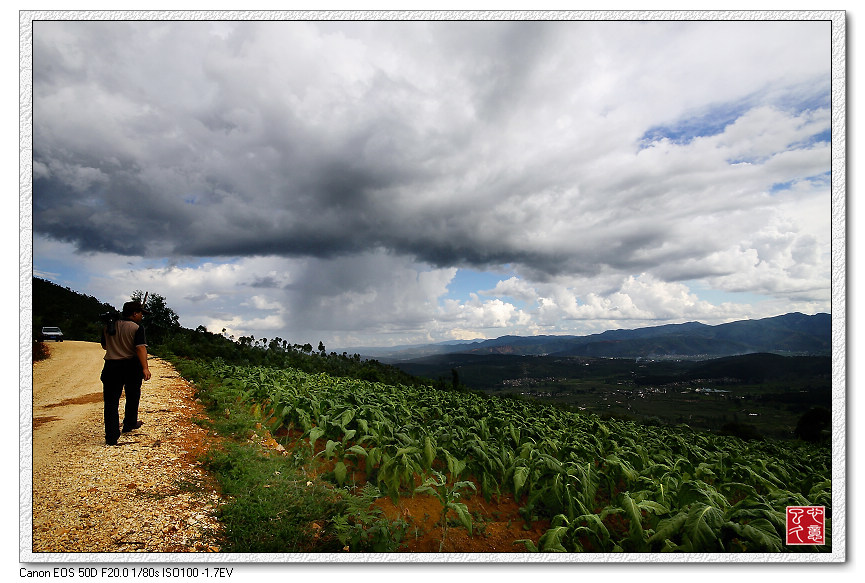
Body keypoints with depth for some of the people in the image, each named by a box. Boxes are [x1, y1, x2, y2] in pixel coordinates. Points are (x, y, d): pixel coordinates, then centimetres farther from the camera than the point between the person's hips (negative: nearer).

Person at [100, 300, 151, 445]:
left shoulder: (108, 326, 5)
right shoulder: (137, 328, -10)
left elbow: (104, 346, 18)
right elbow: (140, 348, -22)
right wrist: (145, 368, -27)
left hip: (112, 366, 3)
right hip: (132, 366, -2)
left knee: (111, 401, 2)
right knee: (132, 397, 20)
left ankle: (111, 436, -6)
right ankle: (129, 424, 36)